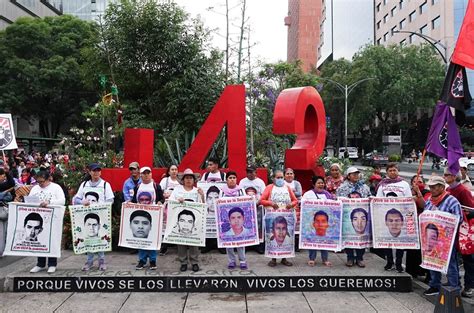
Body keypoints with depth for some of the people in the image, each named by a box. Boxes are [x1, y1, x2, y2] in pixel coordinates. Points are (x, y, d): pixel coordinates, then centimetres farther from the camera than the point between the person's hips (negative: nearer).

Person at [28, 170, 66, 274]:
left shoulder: (56, 187, 0)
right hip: (37, 218, 4)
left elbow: (62, 201, -12)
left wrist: (49, 203, -25)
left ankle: (52, 264, 9)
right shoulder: (35, 188, 15)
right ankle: (40, 264, 18)